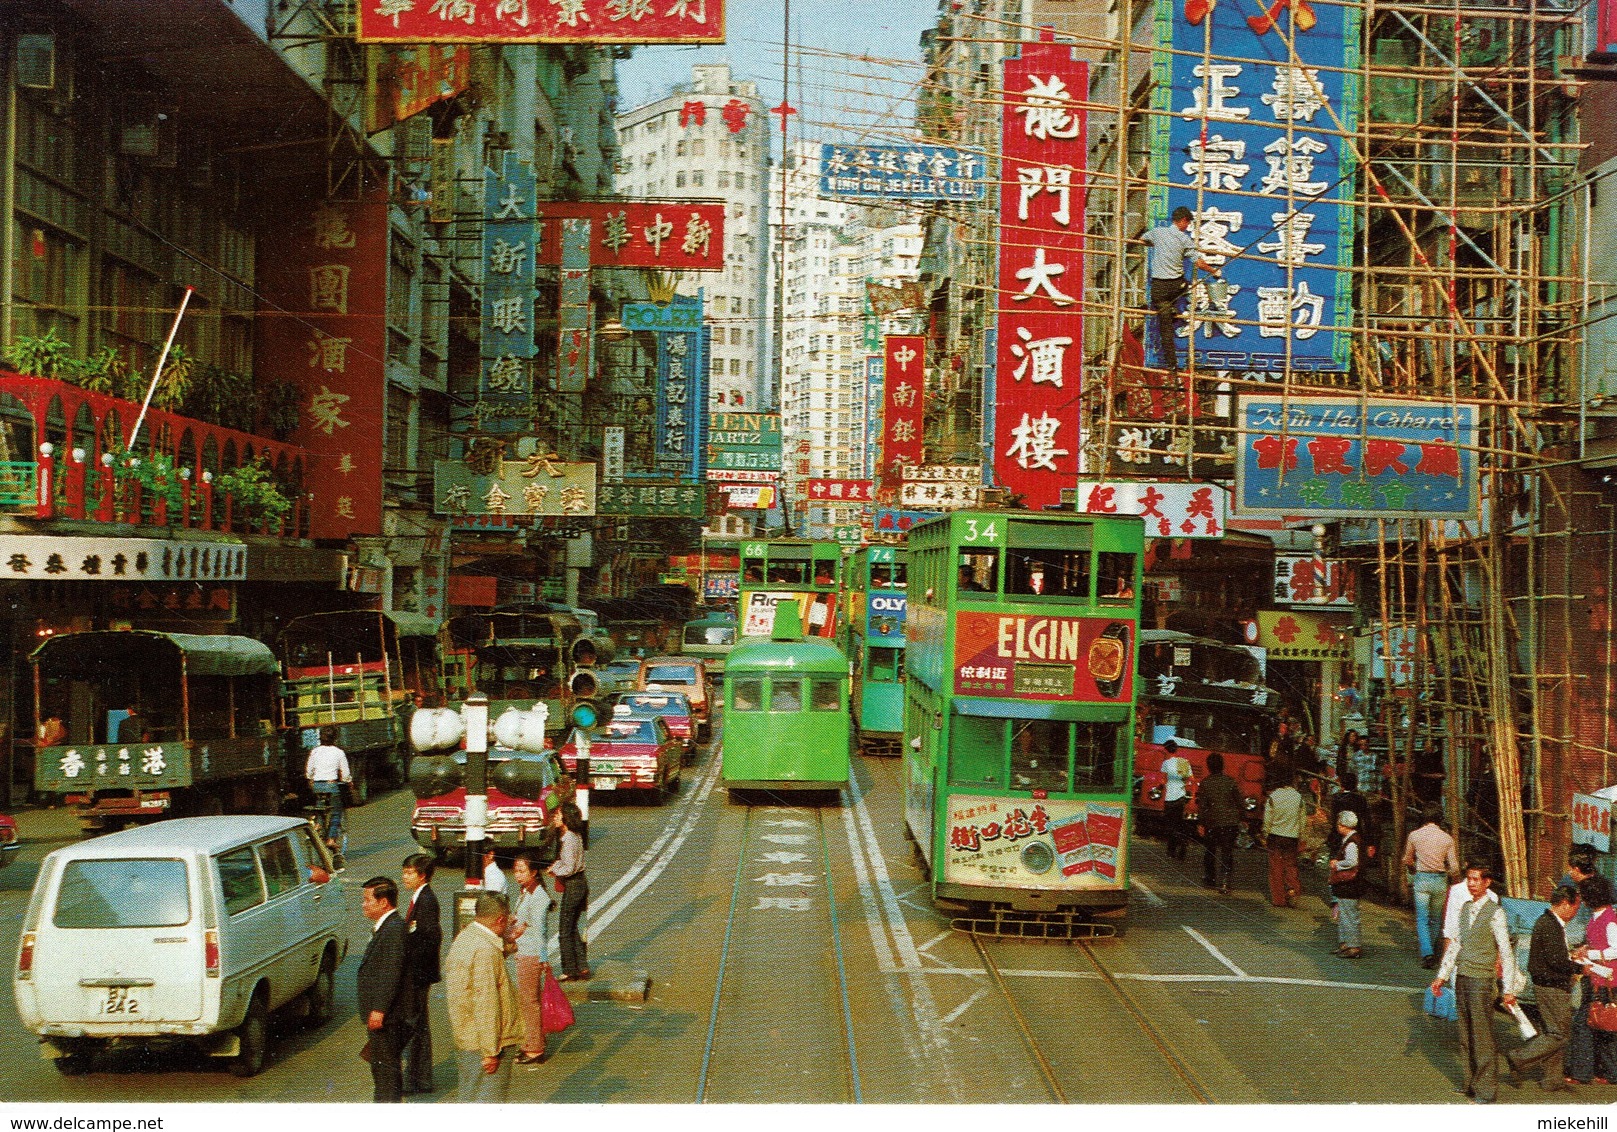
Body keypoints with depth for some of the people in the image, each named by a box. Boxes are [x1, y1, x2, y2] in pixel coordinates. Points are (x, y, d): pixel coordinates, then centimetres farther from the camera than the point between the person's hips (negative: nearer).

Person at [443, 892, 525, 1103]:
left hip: (465, 1040, 10)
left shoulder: (464, 938, 10)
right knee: (489, 1101, -4)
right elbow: (485, 1004, -24)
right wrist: (491, 1051, -22)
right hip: (484, 1044, -10)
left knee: (468, 1098, 18)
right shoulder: (485, 951, -22)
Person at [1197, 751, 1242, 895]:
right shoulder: (1230, 781, -1)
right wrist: (1238, 819, 15)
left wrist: (1201, 824, 1)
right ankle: (1224, 882, -10)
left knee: (1209, 851, 19)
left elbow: (1201, 806, -6)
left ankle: (1208, 878, 30)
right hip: (1231, 822, 0)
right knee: (1227, 853, 1)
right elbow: (1239, 802, 3)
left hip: (1212, 823, 0)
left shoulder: (1204, 783, -5)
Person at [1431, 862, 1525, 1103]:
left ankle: (1486, 1089, 5)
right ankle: (1470, 1082, 25)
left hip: (1481, 978, -7)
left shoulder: (1495, 913, -11)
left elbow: (1506, 952, -11)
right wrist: (1442, 975, 17)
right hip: (1462, 976, 7)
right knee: (1466, 1034, 14)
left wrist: (1508, 989, -13)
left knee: (1482, 1036, -3)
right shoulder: (1466, 908, 11)